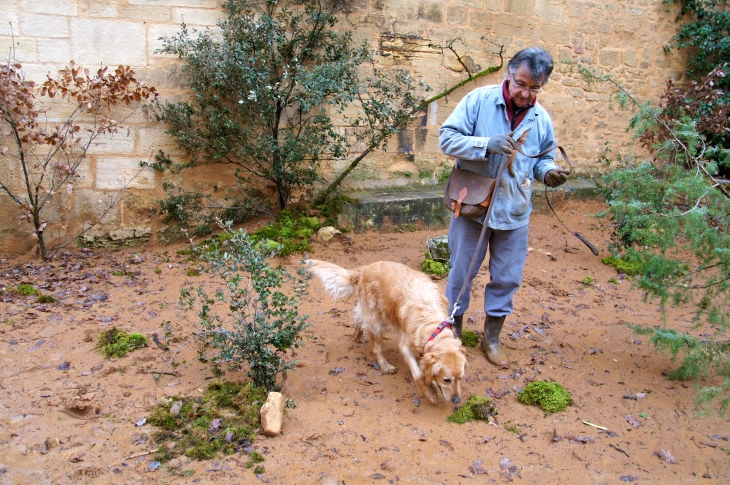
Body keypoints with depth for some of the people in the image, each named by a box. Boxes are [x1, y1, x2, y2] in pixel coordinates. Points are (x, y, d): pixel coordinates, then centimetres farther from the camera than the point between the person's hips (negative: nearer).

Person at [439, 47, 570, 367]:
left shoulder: (542, 119, 2)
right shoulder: (479, 100, -10)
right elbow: (447, 139, -14)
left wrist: (548, 172, -9)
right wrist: (487, 144, -28)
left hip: (515, 213, 4)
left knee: (507, 279, 12)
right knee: (460, 274, 9)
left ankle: (491, 338, 31)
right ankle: (453, 334, 30)